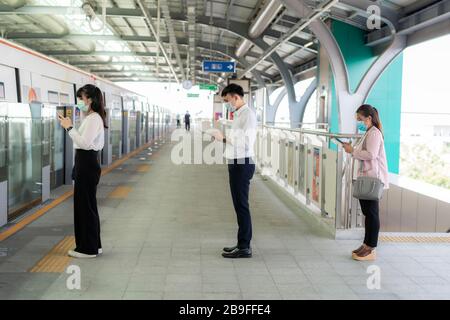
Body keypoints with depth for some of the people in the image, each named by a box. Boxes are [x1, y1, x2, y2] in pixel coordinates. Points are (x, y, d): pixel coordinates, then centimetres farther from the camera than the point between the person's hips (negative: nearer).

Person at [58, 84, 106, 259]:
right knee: (86, 204, 16)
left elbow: (85, 143, -24)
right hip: (85, 163, 11)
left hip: (87, 164, -11)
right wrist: (70, 127, 9)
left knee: (85, 205, -2)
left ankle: (88, 248, 8)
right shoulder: (90, 117, 15)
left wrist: (70, 128, -19)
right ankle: (93, 245, 25)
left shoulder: (94, 119, -15)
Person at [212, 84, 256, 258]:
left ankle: (244, 247, 3)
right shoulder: (239, 114, 16)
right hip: (237, 164, 10)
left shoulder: (248, 114, -14)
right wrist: (224, 138, 7)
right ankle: (242, 243, 23)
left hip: (242, 165, -10)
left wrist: (224, 139, -18)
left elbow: (246, 142, -23)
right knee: (239, 205, 14)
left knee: (242, 205, -5)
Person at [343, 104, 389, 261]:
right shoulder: (368, 133, 19)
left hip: (373, 180, -10)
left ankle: (371, 250, 0)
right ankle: (367, 245, 24)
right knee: (367, 213, 15)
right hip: (366, 179, 10)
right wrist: (352, 149, 8)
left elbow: (371, 154, -23)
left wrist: (353, 151, -16)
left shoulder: (374, 133, -12)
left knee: (372, 213, -5)